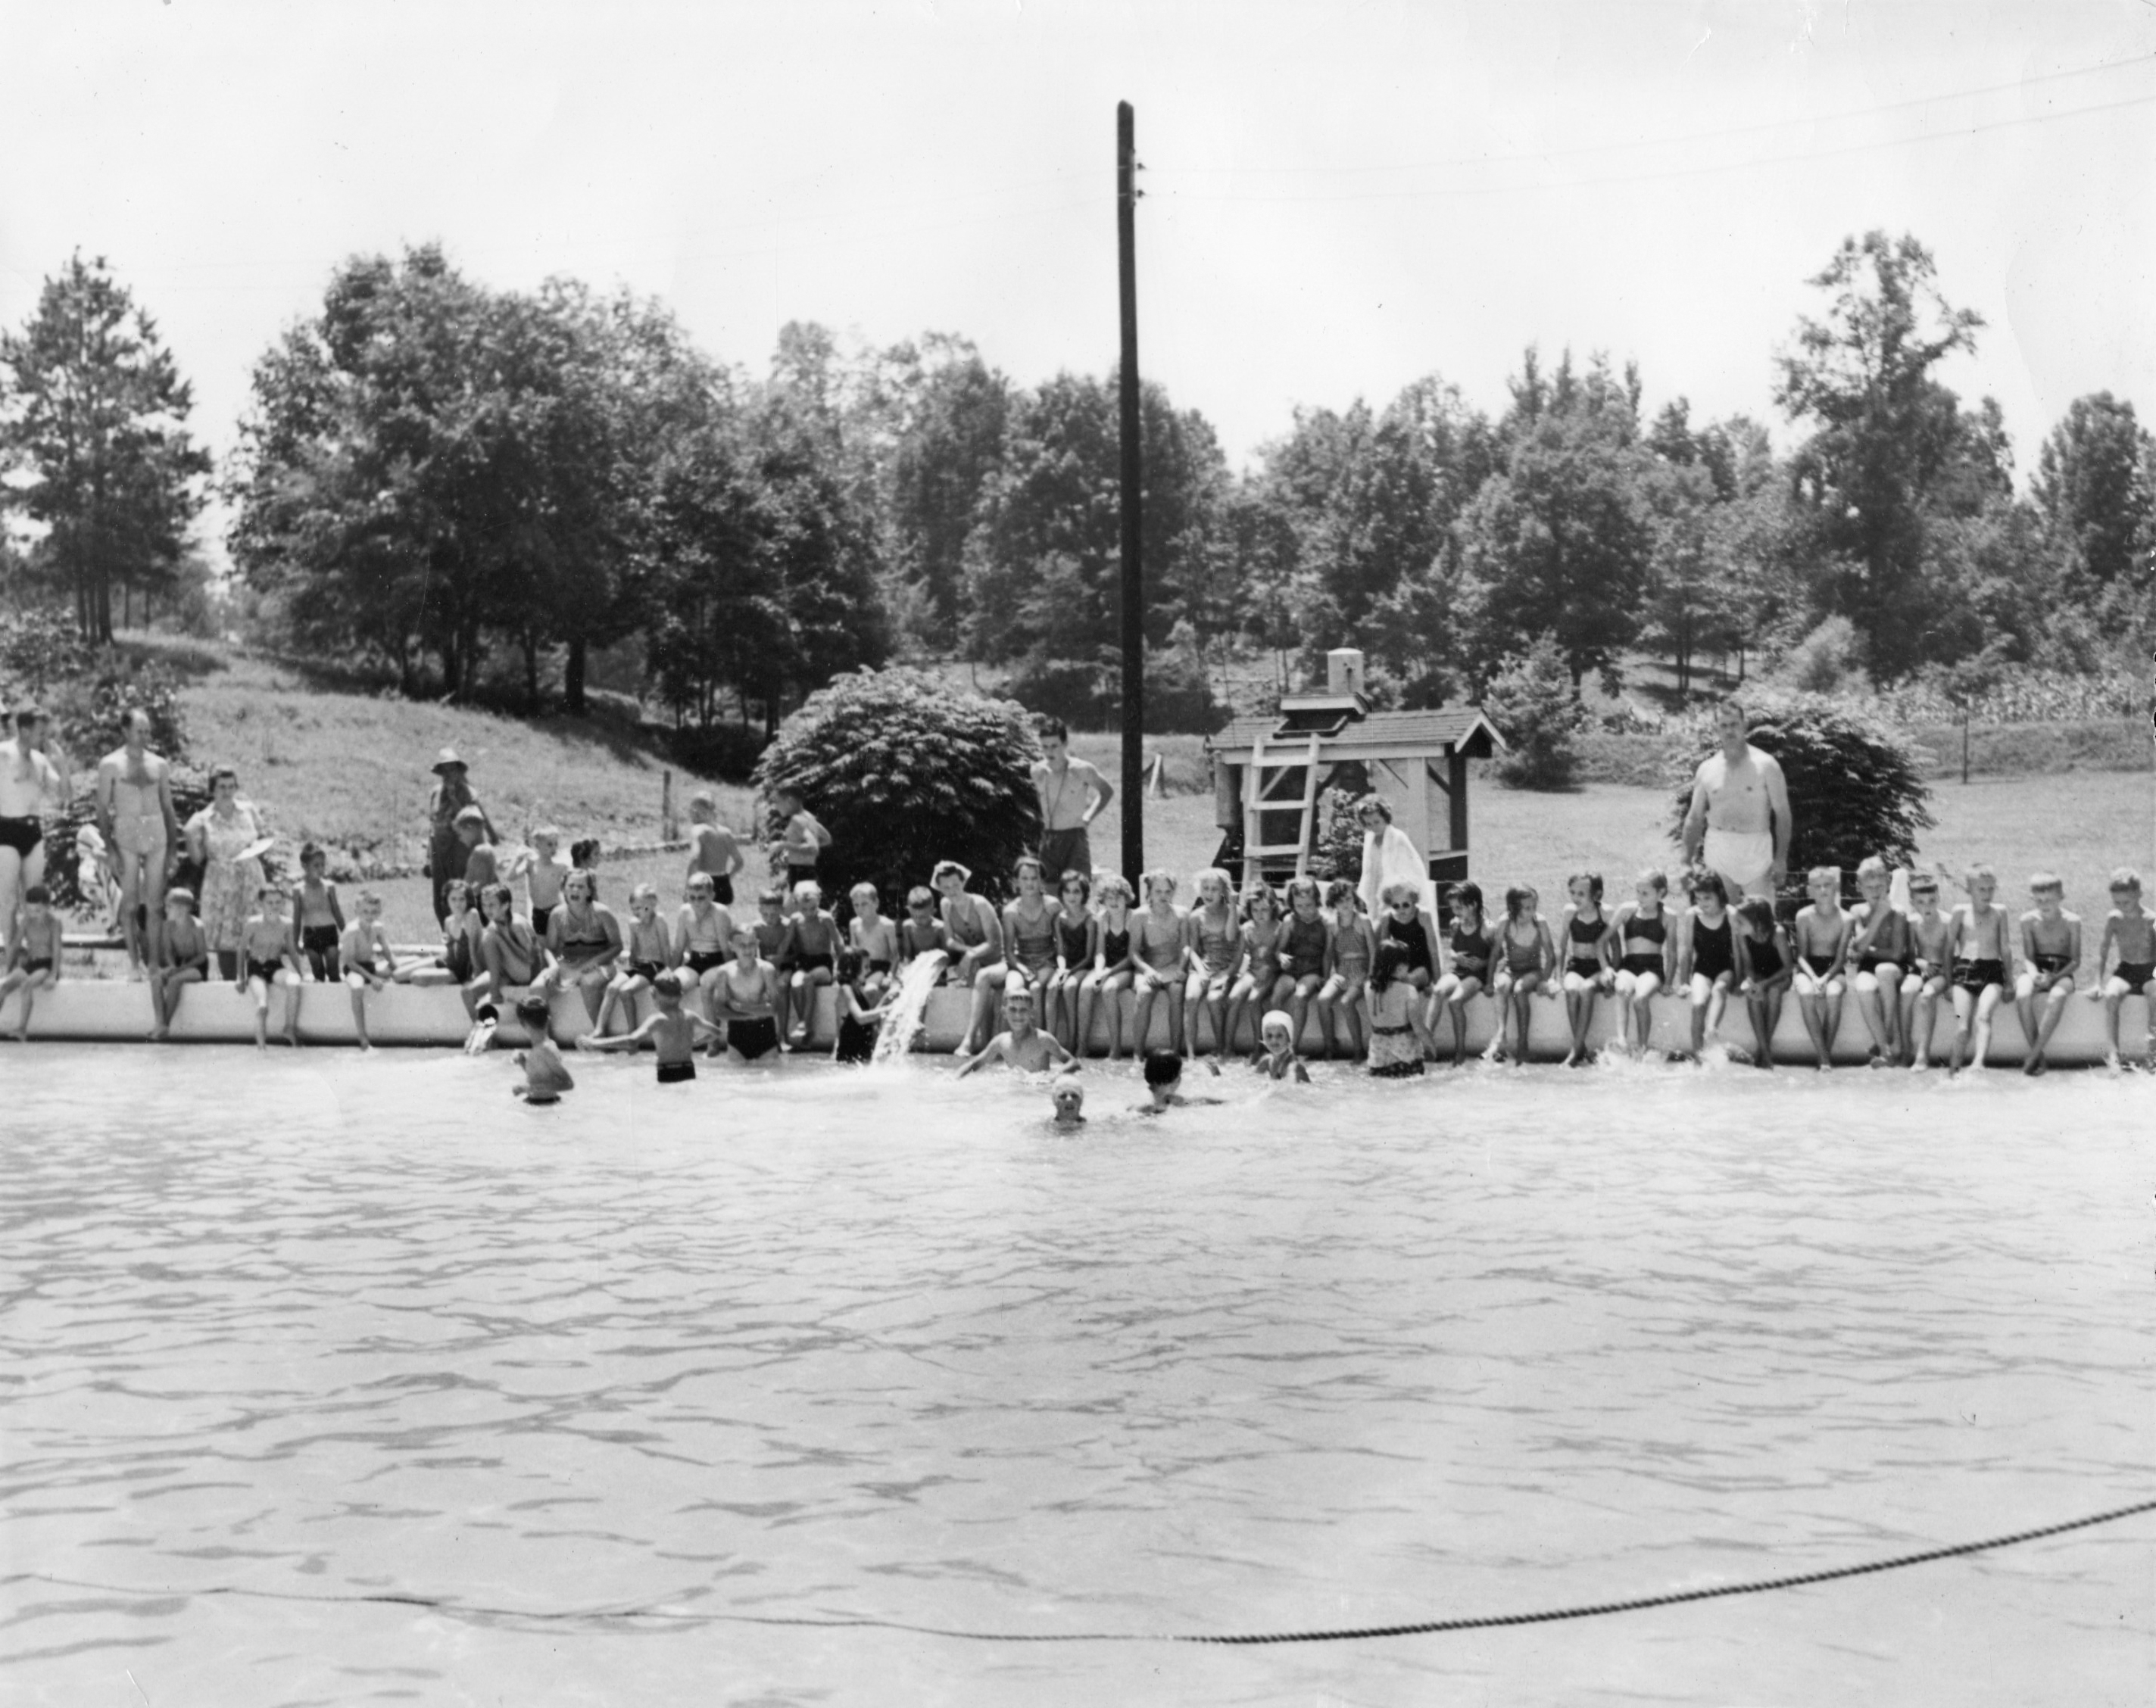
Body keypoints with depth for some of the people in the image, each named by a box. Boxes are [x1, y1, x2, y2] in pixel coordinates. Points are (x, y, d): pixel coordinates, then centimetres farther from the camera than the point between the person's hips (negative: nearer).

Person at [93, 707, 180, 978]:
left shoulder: (159, 765, 12)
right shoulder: (110, 765, 2)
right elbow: (103, 808, 0)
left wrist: (174, 844, 8)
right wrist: (110, 847, -7)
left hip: (156, 834, 3)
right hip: (126, 834, -3)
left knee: (155, 903, 1)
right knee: (130, 902, -1)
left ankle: (152, 960, 6)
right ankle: (134, 961, 4)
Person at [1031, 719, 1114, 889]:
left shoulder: (1082, 770, -7)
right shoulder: (1038, 771, 3)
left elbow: (1107, 793, 8)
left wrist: (1088, 816, 2)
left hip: (1075, 837, -4)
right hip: (1047, 838, 4)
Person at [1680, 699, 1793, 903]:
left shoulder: (1766, 765, -2)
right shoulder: (1707, 769, 7)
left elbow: (1782, 814, -2)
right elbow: (1695, 817, 13)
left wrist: (1781, 858, -8)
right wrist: (1688, 860, 9)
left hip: (1755, 850, -3)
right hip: (1717, 850, 3)